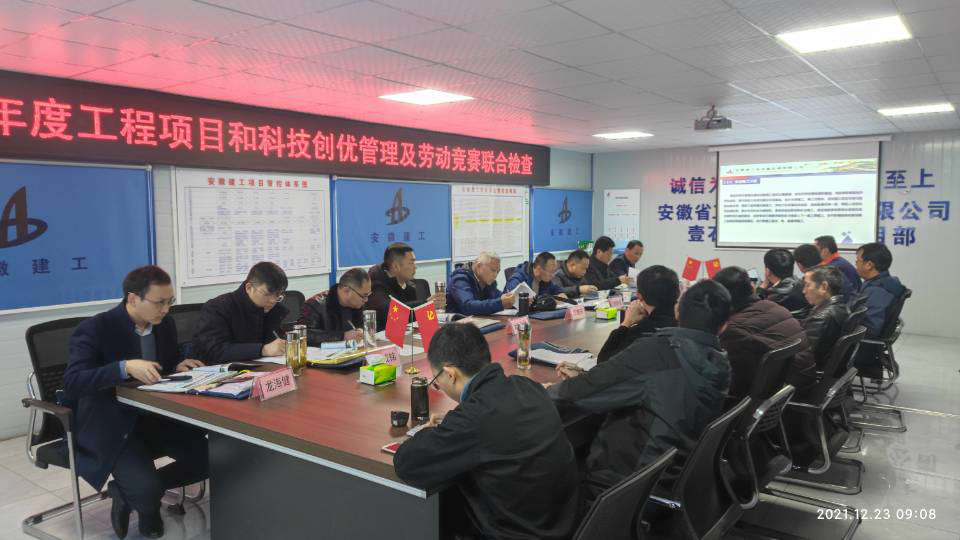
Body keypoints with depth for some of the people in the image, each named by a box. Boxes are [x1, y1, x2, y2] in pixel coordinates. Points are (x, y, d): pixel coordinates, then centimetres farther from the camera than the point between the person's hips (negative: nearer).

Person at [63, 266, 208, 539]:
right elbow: (72, 383, -26)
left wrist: (179, 367, -7)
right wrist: (126, 367, -39)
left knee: (209, 459, -8)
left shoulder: (165, 324, 2)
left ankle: (133, 492, 11)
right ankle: (144, 501, 12)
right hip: (110, 427, -6)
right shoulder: (94, 329, -16)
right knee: (146, 490, -27)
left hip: (155, 418, 7)